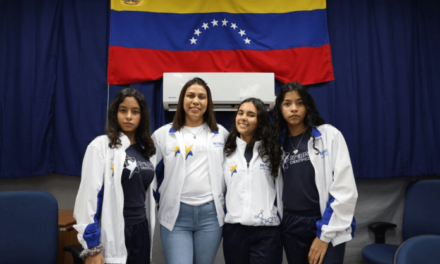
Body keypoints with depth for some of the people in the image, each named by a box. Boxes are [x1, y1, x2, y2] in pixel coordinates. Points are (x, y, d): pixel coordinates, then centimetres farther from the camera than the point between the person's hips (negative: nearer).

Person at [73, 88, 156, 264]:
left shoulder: (144, 148, 7)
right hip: (113, 234, -5)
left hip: (140, 230, 5)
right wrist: (92, 248, -15)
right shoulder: (100, 146, -10)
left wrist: (147, 227, 13)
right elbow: (89, 196, -13)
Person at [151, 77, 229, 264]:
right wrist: (161, 199, 4)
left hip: (211, 213, 2)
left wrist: (226, 201, 10)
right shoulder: (163, 134, 3)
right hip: (176, 214, -1)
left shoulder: (221, 133, 8)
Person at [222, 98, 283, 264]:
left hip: (267, 231, -2)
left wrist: (283, 220, 4)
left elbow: (281, 188, 5)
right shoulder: (227, 152, 10)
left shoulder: (272, 150, 4)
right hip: (234, 230, 2)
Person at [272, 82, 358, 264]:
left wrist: (325, 234, -12)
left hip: (327, 226, -3)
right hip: (291, 227, 4)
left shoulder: (329, 135, -6)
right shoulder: (279, 142, 5)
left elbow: (345, 189, -10)